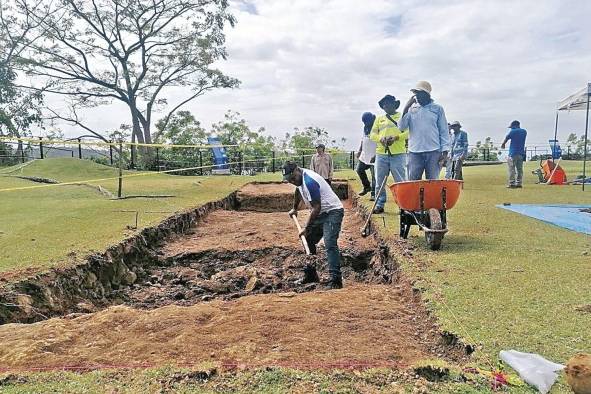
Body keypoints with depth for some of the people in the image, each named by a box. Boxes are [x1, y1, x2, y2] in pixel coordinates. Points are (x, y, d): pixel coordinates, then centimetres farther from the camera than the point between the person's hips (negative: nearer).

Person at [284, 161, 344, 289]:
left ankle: (335, 279, -25)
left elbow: (316, 207, -25)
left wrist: (306, 227, -21)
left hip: (332, 211, -10)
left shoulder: (309, 181, -27)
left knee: (330, 244, -24)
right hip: (321, 213, 10)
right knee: (308, 241, 14)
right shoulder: (299, 178, 4)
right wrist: (294, 209, 37)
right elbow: (298, 192, 28)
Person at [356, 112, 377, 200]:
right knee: (359, 170, 13)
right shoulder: (365, 127, 11)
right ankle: (367, 187, 29)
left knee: (374, 175, -6)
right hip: (364, 155, 9)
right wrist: (360, 150, 16)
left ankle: (374, 194, -2)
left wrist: (375, 155, -22)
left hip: (374, 156, -8)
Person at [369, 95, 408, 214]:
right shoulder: (379, 119, 20)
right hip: (381, 154, 4)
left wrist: (396, 138, -18)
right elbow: (372, 134, 13)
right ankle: (379, 205, 12)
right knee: (379, 182, 5)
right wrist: (380, 138, -8)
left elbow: (408, 132, -2)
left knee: (401, 181, -6)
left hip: (398, 154, -4)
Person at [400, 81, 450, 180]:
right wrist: (406, 108, -6)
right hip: (414, 152, 1)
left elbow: (444, 131, 6)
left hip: (433, 152, -1)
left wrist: (444, 151, -3)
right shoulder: (411, 109, 11)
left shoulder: (437, 109, 7)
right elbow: (402, 127, 1)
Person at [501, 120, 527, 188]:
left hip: (513, 153, -6)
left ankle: (512, 184, -9)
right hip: (521, 153, 6)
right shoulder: (524, 132, 12)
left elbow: (506, 139, 4)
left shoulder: (512, 131, -6)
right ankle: (519, 183, 10)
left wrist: (503, 145, 21)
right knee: (520, 169, 10)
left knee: (512, 169, -5)